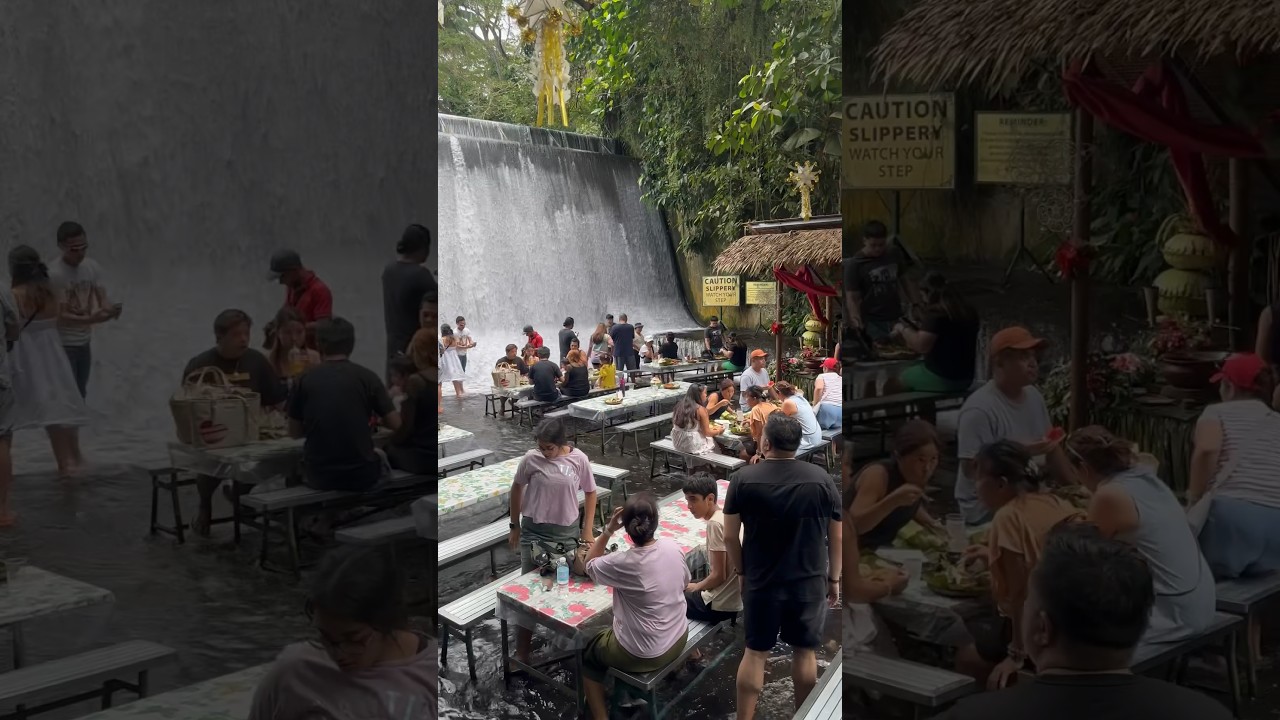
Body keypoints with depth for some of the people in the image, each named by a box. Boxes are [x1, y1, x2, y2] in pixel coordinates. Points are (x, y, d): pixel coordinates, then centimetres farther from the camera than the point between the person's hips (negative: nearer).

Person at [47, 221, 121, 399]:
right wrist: (90, 320, -34)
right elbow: (58, 315, -21)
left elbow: (102, 300, -1)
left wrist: (111, 308, -25)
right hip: (62, 345, -7)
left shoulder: (93, 267, -2)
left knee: (80, 395, 19)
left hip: (84, 342, 7)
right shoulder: (52, 274, -21)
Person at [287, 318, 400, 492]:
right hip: (362, 475, -1)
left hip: (319, 476, 1)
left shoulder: (305, 379, -3)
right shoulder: (367, 376, -5)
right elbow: (395, 424, -1)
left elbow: (294, 432, 7)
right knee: (381, 457, 33)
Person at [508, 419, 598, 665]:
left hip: (567, 532, 0)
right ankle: (521, 653, 9)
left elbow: (590, 492, 3)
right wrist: (515, 526, 8)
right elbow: (517, 489, 4)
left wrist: (588, 530, 3)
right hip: (534, 531, 0)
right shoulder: (531, 459, -11)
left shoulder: (579, 459, -10)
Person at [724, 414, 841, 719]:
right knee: (804, 651, 13)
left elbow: (730, 537, -4)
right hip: (810, 582, 0)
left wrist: (740, 570, 11)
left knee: (755, 652, 10)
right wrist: (834, 578, 11)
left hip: (761, 582, 0)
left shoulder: (744, 479, -8)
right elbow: (836, 538, -1)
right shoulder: (821, 479, -7)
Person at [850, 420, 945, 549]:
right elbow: (852, 525, -35)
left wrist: (930, 523, -1)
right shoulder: (878, 475, -26)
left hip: (882, 549, 6)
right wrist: (893, 500, -44)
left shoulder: (920, 474, -5)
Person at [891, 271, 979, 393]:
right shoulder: (968, 310, 7)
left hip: (941, 378, -8)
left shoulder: (937, 312, -17)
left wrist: (903, 329, -7)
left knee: (892, 385, 9)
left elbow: (921, 346, -25)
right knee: (911, 369, 26)